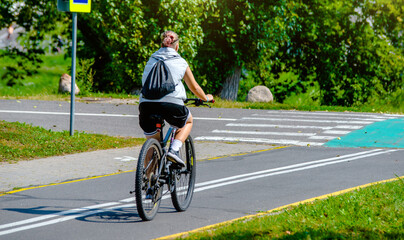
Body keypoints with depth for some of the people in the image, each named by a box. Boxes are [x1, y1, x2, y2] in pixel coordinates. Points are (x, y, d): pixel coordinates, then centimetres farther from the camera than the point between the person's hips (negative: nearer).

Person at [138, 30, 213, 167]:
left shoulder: (152, 60, 21)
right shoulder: (180, 62, 14)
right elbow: (194, 87, 26)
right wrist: (206, 98, 46)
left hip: (147, 103, 2)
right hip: (171, 103, -2)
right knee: (188, 121, 29)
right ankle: (174, 150, 7)